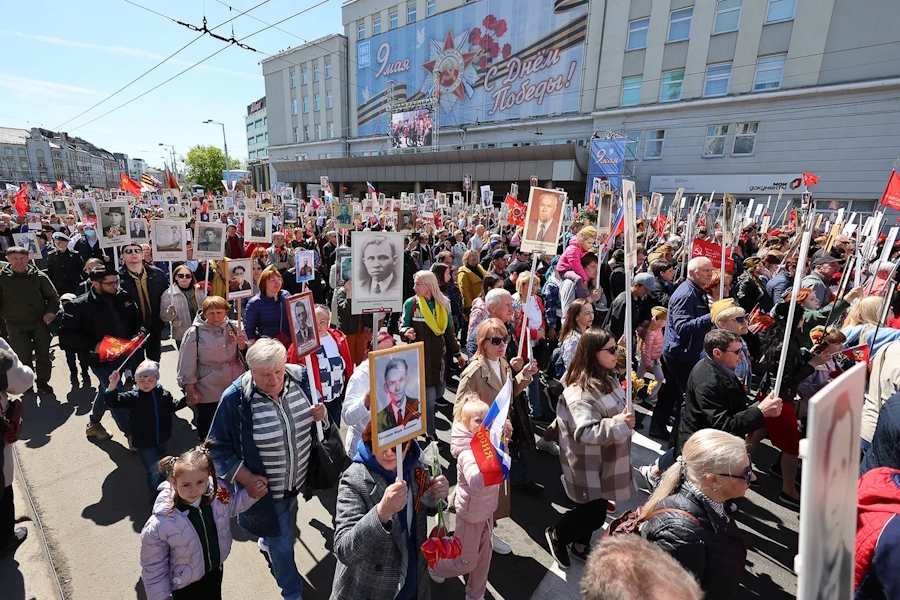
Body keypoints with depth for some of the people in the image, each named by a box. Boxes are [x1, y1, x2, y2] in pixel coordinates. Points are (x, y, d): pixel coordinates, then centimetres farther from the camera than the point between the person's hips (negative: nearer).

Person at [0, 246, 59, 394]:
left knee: (43, 353, 6)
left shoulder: (39, 275, -3)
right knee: (23, 356, -2)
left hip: (40, 322, 1)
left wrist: (51, 312, -9)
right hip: (15, 325, 0)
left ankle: (42, 382, 22)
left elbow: (53, 296, 5)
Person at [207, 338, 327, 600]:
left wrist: (321, 413, -21)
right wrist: (246, 478, -19)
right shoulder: (236, 398, -25)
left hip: (299, 479, 4)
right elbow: (218, 447, -12)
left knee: (287, 526, 32)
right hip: (265, 488, -4)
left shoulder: (300, 378, -15)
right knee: (282, 542, 14)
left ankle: (267, 543, 66)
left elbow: (316, 407, 3)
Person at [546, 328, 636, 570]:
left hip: (607, 459, 9)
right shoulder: (581, 391, -29)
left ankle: (580, 545, 44)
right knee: (595, 515, 5)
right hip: (590, 464, -9)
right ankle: (556, 534, 30)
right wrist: (618, 424, -39)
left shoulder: (607, 378, 1)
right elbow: (584, 432, -34)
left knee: (594, 510, 22)